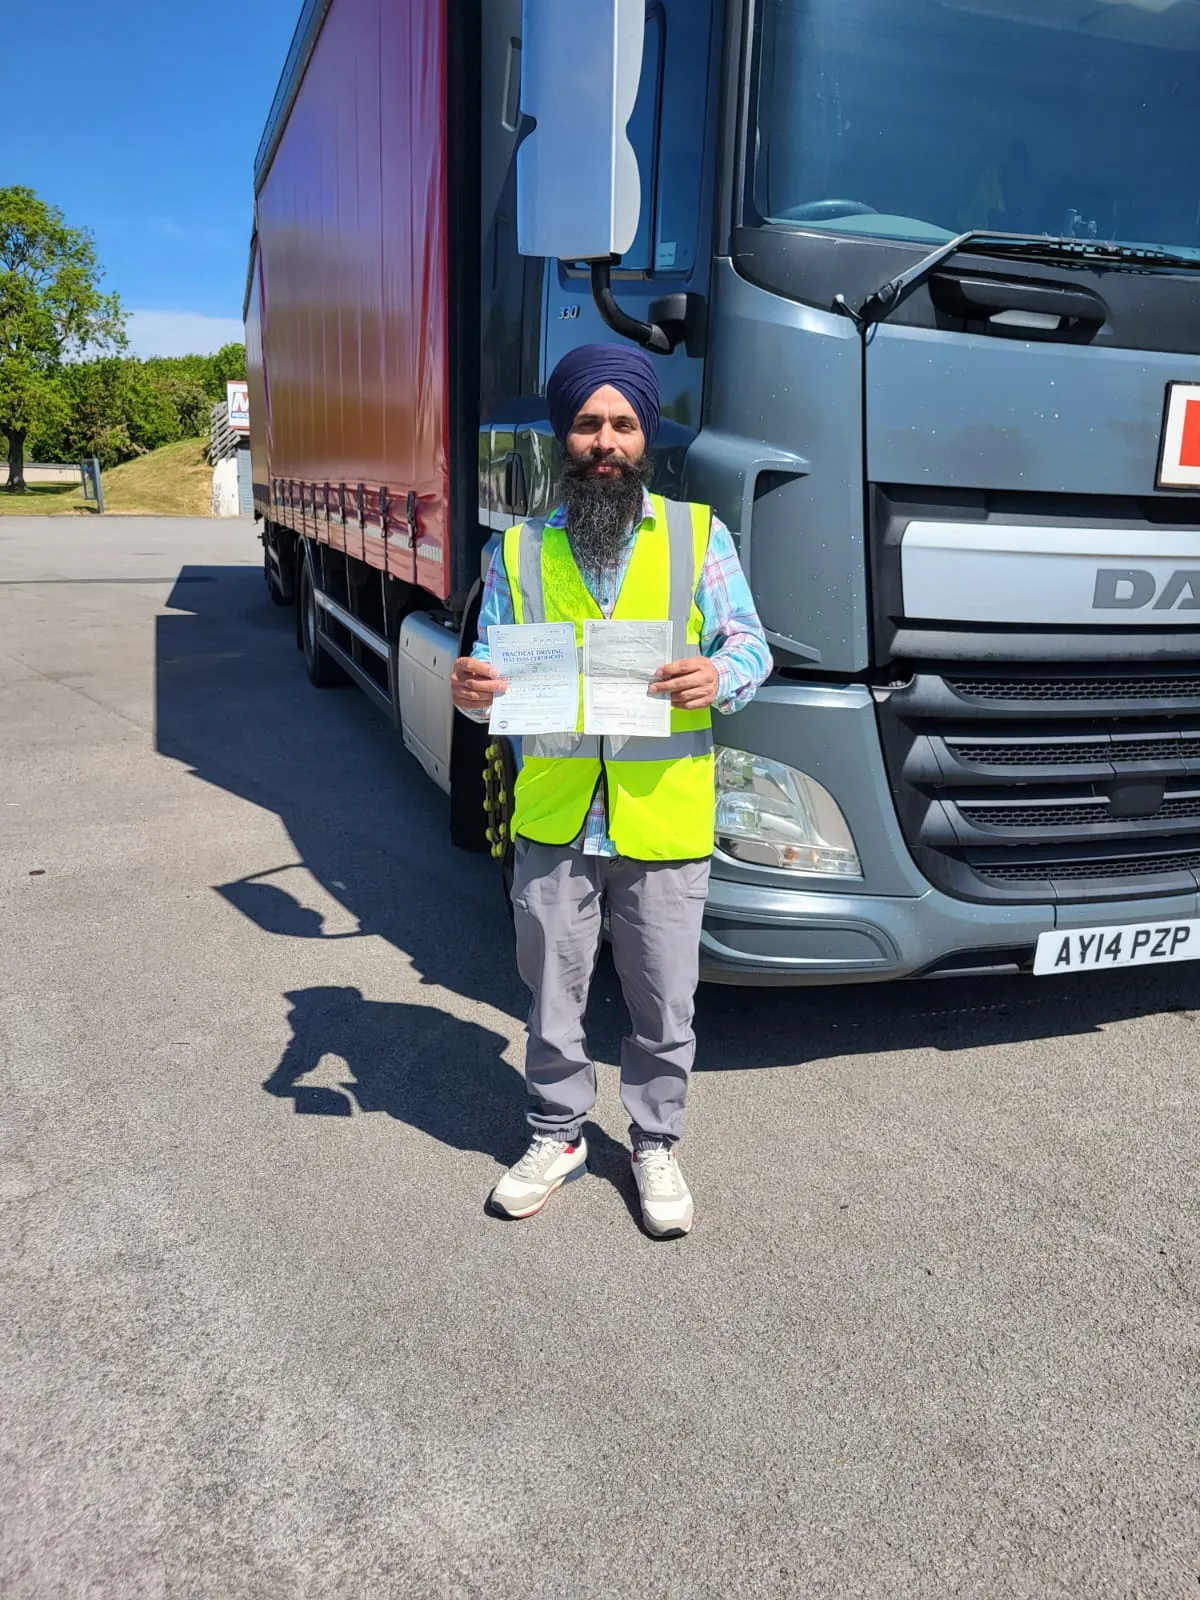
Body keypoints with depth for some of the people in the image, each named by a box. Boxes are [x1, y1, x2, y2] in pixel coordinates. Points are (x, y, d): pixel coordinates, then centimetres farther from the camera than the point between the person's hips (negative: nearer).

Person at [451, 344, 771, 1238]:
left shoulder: (699, 536, 3)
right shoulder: (520, 551, 8)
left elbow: (750, 644, 2)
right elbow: (494, 669, 9)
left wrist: (719, 677, -21)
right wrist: (472, 690, -14)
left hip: (664, 826, -1)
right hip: (553, 826, 2)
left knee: (665, 1006, 11)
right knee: (553, 998, 14)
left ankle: (657, 1147, 33)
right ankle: (557, 1137, 36)